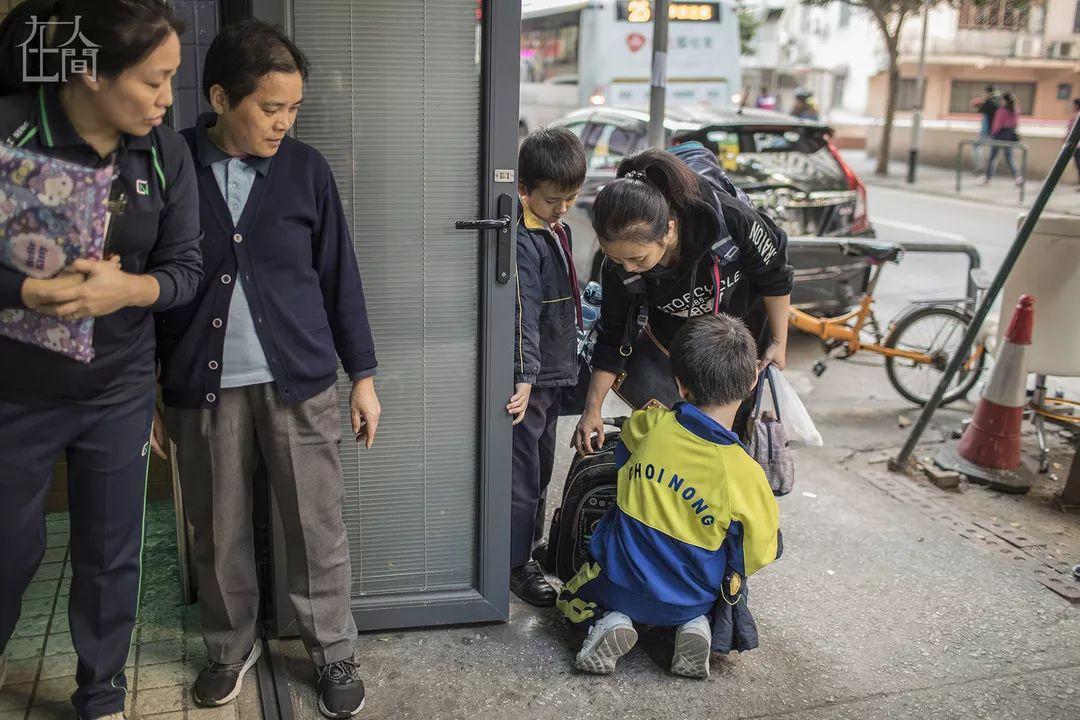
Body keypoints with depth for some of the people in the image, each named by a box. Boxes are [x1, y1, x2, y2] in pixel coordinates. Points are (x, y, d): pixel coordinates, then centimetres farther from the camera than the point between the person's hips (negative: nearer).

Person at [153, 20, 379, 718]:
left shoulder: (306, 168, 0)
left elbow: (340, 278, 5)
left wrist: (363, 377, 5)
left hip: (300, 384, 0)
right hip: (203, 387, 0)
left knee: (318, 531, 7)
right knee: (219, 535, 13)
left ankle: (335, 654, 26)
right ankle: (231, 648, 36)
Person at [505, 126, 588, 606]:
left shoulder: (558, 229, 11)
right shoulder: (522, 241, -19)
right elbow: (524, 314, -28)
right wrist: (526, 377, -33)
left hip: (554, 372, 9)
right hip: (529, 377, -9)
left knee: (542, 465, 20)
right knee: (522, 471, -1)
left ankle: (532, 538, 35)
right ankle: (516, 562, 10)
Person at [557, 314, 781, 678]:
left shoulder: (648, 425, -17)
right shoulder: (745, 474, -22)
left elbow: (621, 457, 8)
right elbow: (758, 553, -10)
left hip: (619, 583, -1)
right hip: (688, 602, 1)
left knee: (573, 600, 29)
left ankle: (608, 622, -2)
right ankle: (695, 626, 4)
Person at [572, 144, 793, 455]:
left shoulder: (733, 219, -41)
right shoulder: (618, 267, -32)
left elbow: (775, 275, -20)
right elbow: (612, 336, -15)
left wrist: (779, 342, -11)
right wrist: (592, 409, -14)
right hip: (673, 340, 1)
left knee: (732, 428, 15)